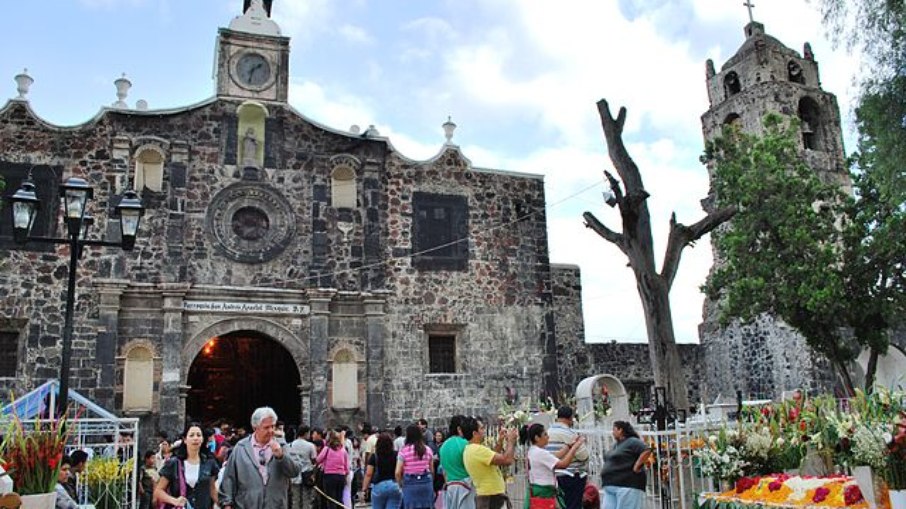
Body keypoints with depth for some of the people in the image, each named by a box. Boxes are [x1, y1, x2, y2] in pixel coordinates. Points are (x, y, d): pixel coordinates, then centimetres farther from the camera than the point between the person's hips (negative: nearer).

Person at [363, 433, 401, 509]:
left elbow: (368, 474, -2)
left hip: (378, 486, 0)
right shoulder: (396, 455, 2)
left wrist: (364, 488, 4)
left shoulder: (374, 457, 1)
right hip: (394, 486, 0)